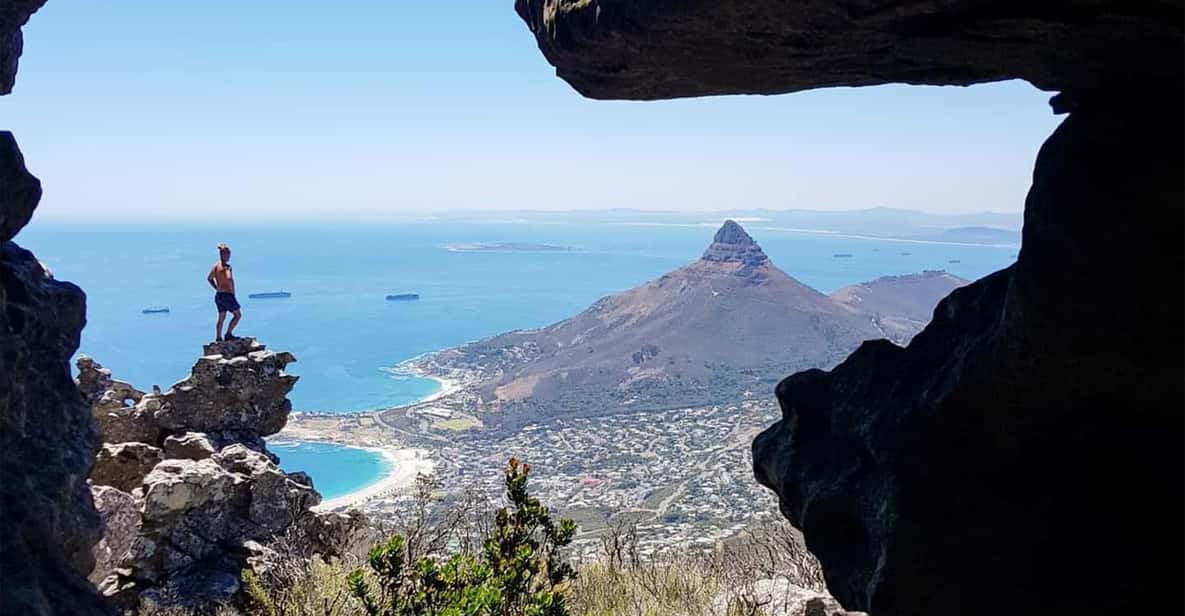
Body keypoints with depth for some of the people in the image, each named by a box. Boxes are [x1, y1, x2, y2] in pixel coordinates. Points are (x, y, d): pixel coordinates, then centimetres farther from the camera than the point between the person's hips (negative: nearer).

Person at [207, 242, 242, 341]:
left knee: (221, 317, 17)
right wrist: (232, 290, -20)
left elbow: (209, 279, 20)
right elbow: (229, 279, -35)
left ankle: (218, 338, 20)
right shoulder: (227, 267, -17)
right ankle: (229, 334, 4)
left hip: (218, 295, 8)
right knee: (238, 315, 8)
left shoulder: (215, 266, 7)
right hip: (227, 295, -8)